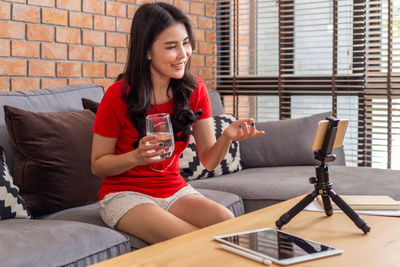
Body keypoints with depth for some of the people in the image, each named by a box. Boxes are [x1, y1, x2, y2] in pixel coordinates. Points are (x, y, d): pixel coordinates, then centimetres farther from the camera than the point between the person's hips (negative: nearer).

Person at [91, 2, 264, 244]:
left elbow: (209, 161, -3)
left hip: (174, 190, 4)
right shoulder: (118, 96, -15)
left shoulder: (195, 90, -3)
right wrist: (137, 156, -25)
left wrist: (227, 137, -24)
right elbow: (98, 165, -6)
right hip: (125, 194, -4)